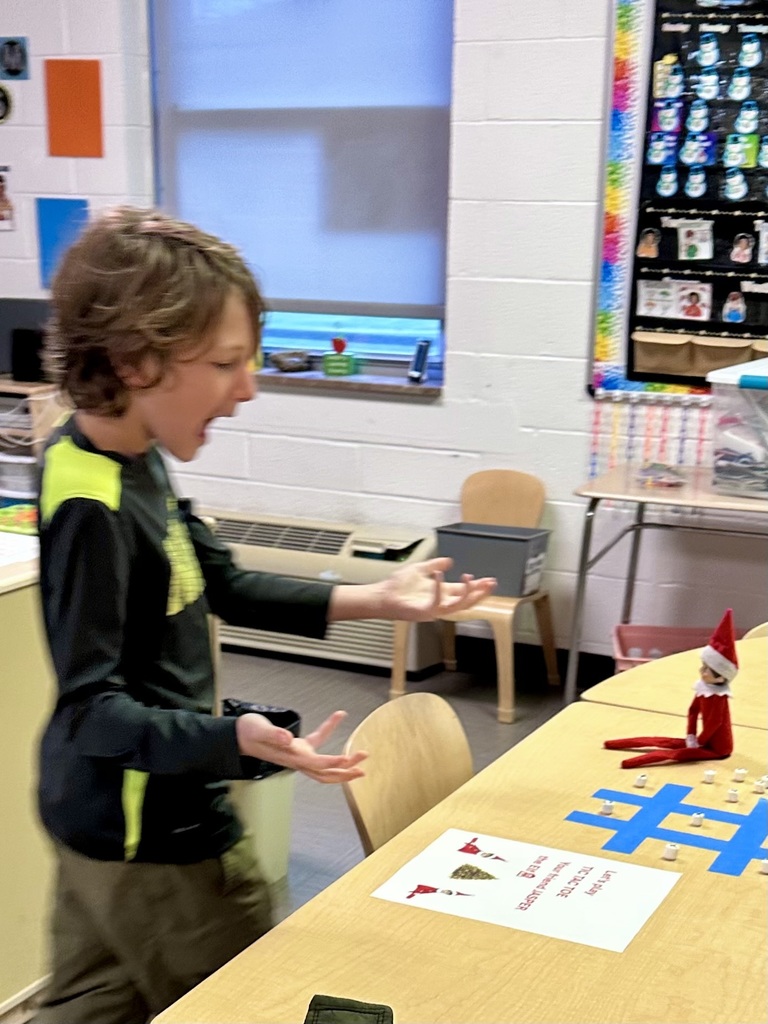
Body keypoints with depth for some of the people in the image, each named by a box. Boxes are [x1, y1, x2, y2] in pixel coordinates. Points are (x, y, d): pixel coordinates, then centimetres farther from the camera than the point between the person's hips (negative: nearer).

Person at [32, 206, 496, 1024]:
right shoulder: (91, 506, -28)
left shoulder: (136, 460, 2)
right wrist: (236, 740, -43)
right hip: (153, 836, -9)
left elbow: (222, 586, 11)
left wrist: (375, 600, 5)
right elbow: (90, 707, -28)